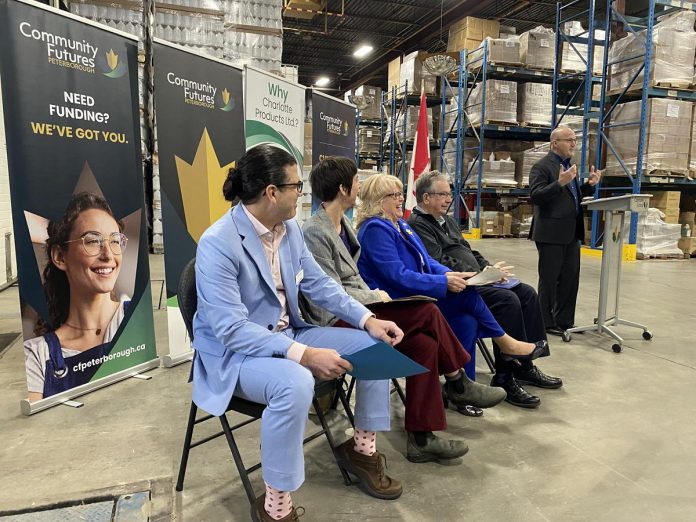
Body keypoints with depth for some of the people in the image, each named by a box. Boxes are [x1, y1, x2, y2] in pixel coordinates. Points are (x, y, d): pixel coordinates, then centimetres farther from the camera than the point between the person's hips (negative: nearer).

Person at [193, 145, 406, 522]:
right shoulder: (218, 243, -24)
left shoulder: (289, 229, -1)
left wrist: (368, 319, -8)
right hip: (234, 354, -8)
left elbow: (319, 284, 5)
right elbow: (232, 330, -29)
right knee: (295, 382, -39)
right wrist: (304, 354, -36)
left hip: (287, 335, 8)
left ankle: (361, 448, 18)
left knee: (376, 344, -1)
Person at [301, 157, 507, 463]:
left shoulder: (342, 225, 14)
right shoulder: (314, 232, -15)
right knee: (428, 313, -17)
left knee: (424, 344, -10)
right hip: (336, 322, -9)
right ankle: (458, 383, 2)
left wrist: (371, 295, 2)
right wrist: (375, 297, -6)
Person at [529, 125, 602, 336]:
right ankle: (546, 323, 13)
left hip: (571, 232, 8)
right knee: (549, 280, 2)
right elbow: (535, 196, -18)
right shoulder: (542, 166, -9)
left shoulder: (570, 164, 17)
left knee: (570, 278, 12)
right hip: (551, 233, -8)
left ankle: (564, 321, 23)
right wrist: (560, 183, -27)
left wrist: (590, 184, 6)